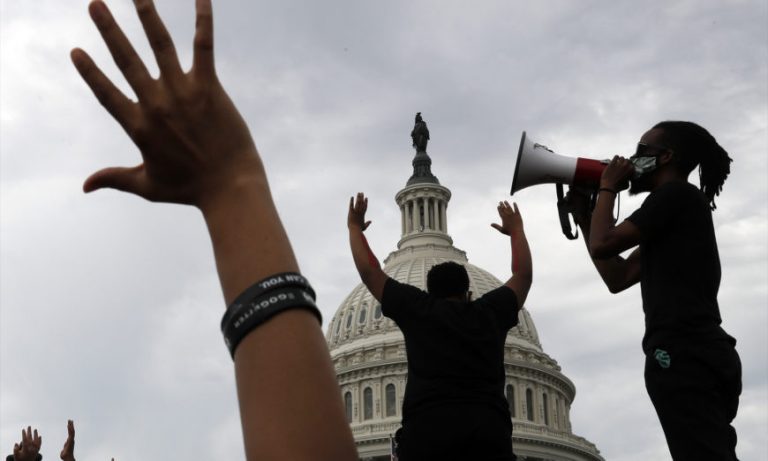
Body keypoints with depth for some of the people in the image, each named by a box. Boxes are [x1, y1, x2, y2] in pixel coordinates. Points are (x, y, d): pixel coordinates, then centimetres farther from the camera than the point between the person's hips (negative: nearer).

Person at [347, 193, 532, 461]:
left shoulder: (419, 309, 18)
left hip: (427, 428, -1)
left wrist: (355, 227, 40)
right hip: (489, 431, 2)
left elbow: (368, 270, 25)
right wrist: (516, 229, 52)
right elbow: (524, 274, 38)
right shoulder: (489, 312, 22)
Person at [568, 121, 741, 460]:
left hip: (683, 355, -10)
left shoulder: (676, 194, -2)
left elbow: (603, 244, -9)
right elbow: (617, 278, 28)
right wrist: (583, 217, 27)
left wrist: (607, 187, 7)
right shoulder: (671, 214, 27)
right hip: (699, 353, 10)